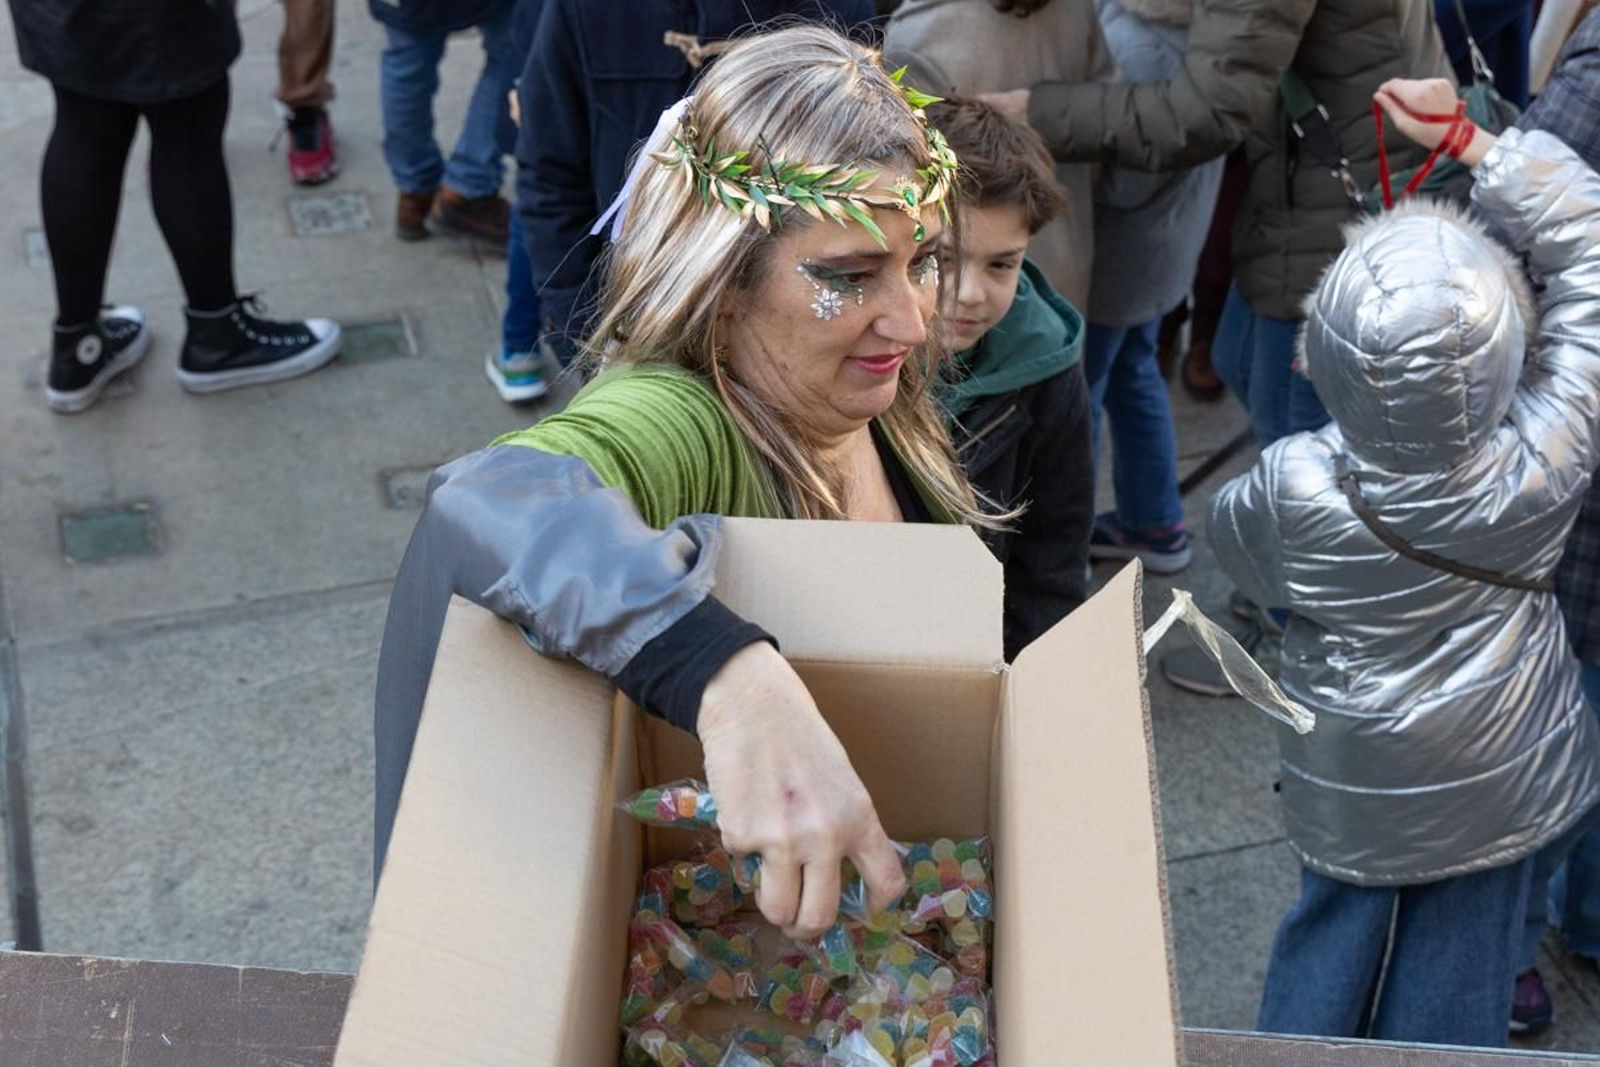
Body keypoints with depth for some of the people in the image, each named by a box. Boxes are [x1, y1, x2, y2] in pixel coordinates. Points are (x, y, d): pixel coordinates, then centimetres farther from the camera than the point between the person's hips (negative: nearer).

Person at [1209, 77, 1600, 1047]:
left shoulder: (1295, 487, -28)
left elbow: (1235, 538, -2)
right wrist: (1467, 138, -16)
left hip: (1350, 786, 0)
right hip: (1503, 788, 1)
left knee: (1336, 932, 22)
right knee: (1457, 970, 18)